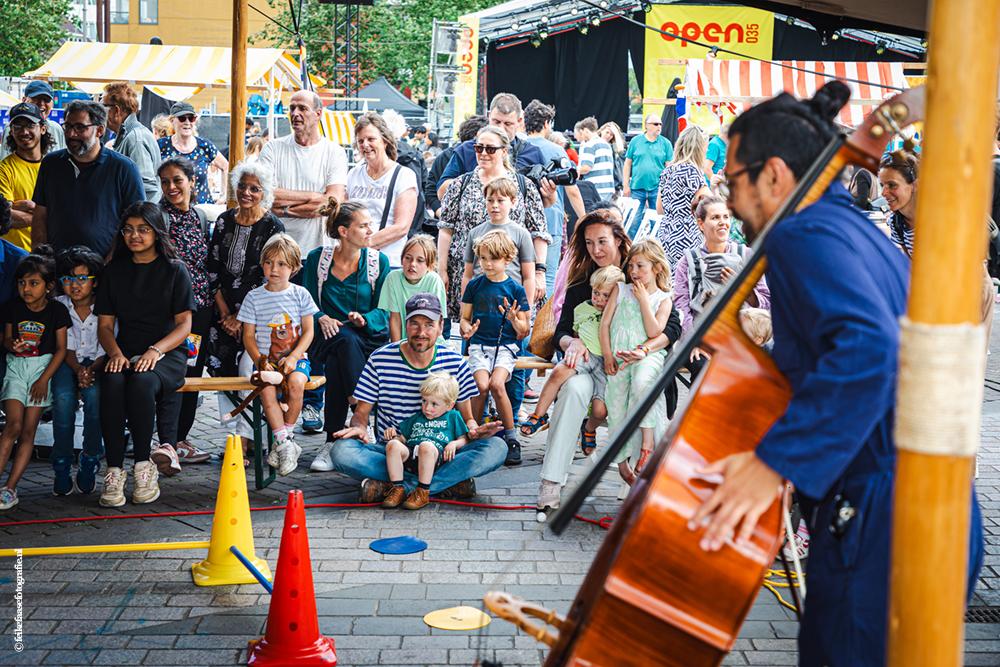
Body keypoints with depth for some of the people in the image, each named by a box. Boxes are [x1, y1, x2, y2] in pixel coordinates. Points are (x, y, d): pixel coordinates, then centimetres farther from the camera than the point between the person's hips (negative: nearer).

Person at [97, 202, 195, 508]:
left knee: (142, 383, -36)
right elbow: (105, 325, 12)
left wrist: (155, 350, -18)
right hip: (125, 353, 3)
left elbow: (184, 325, -1)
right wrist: (116, 353, -9)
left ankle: (144, 465, -22)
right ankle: (114, 471, -29)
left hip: (167, 353, -3)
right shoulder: (115, 271, 15)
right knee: (112, 382, -33)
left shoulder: (174, 270, 5)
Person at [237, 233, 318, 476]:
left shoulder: (300, 294, 4)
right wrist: (259, 360, -12)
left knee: (296, 383, -32)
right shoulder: (254, 297, 5)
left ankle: (285, 437, -14)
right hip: (266, 359, 0)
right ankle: (286, 444, -21)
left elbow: (308, 332, 2)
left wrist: (293, 358, -14)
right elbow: (248, 335, 5)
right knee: (267, 389, -30)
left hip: (295, 357, 0)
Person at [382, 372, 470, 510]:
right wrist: (393, 433, 13)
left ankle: (423, 492, -35)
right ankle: (398, 489, -28)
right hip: (410, 453, 4)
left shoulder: (453, 416, 24)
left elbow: (464, 440, 17)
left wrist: (454, 443, -5)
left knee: (426, 446, -41)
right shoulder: (416, 418, 36)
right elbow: (402, 438, 35)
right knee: (393, 444, -30)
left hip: (436, 454, -4)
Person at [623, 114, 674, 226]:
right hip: (637, 188, 0)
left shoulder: (665, 143, 4)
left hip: (657, 188, 0)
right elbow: (627, 164, 7)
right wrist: (625, 185, 3)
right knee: (634, 221, 1)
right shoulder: (635, 141, 5)